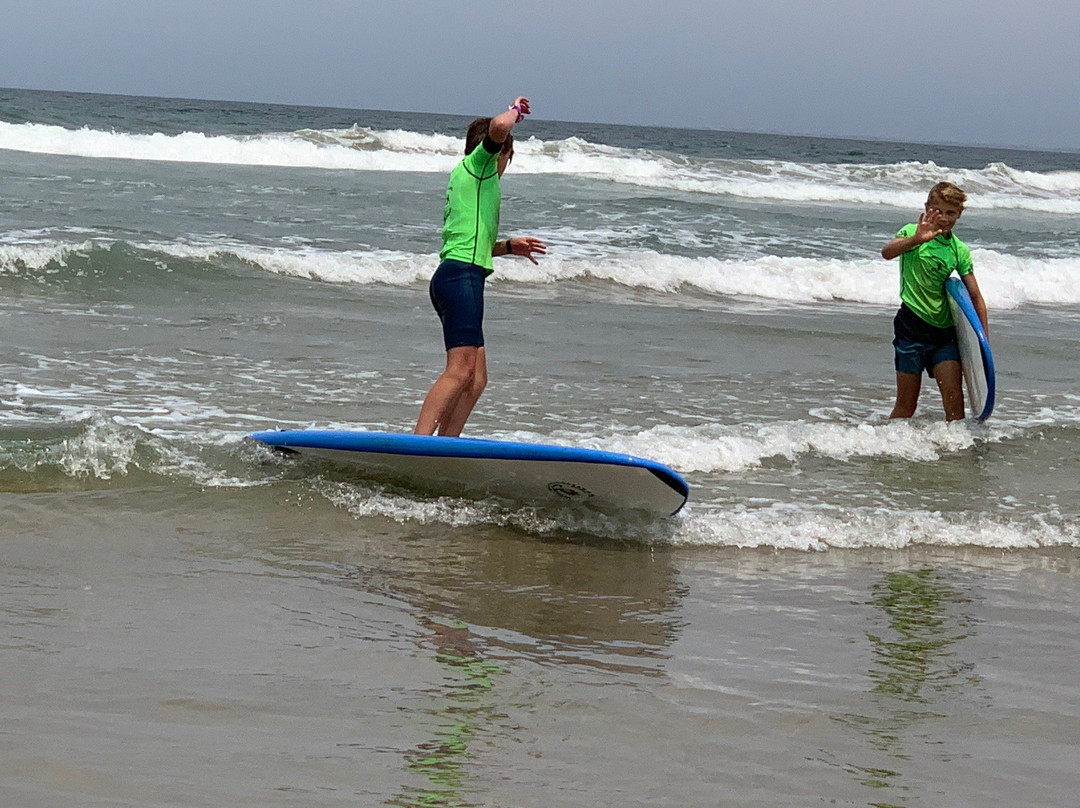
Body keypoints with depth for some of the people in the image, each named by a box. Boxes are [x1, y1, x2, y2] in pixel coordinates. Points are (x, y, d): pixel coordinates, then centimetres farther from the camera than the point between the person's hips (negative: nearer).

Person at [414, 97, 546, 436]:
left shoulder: (465, 178, 28)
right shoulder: (478, 163, 3)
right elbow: (498, 128, -19)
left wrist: (508, 246, 33)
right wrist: (516, 110, 1)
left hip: (451, 277, 10)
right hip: (462, 277, -10)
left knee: (476, 377, 7)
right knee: (459, 372, -18)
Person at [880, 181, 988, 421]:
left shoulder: (959, 250, 8)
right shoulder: (913, 232, -3)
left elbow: (975, 297, 10)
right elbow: (887, 253, -25)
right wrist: (915, 240, -45)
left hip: (944, 329, 4)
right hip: (913, 325, -4)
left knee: (954, 398, -7)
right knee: (906, 405, 1)